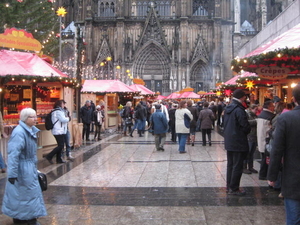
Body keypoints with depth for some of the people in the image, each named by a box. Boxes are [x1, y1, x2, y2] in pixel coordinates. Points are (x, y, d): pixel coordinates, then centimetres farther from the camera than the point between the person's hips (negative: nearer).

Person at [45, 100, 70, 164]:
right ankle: (49, 156, -6)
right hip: (59, 131, -11)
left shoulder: (55, 111, 19)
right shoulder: (58, 111, -14)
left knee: (60, 145, 13)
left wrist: (66, 118, 5)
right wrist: (67, 118, 1)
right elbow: (63, 119, -19)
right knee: (61, 145, -9)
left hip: (60, 131, 11)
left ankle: (59, 159, 17)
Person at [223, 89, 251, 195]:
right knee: (237, 166, 1)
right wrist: (247, 130, 1)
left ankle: (229, 186, 26)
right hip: (238, 143, -9)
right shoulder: (239, 110, -20)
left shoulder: (228, 108, 8)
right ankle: (234, 189, 8)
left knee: (230, 165, 17)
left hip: (229, 142, 9)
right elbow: (246, 127, -19)